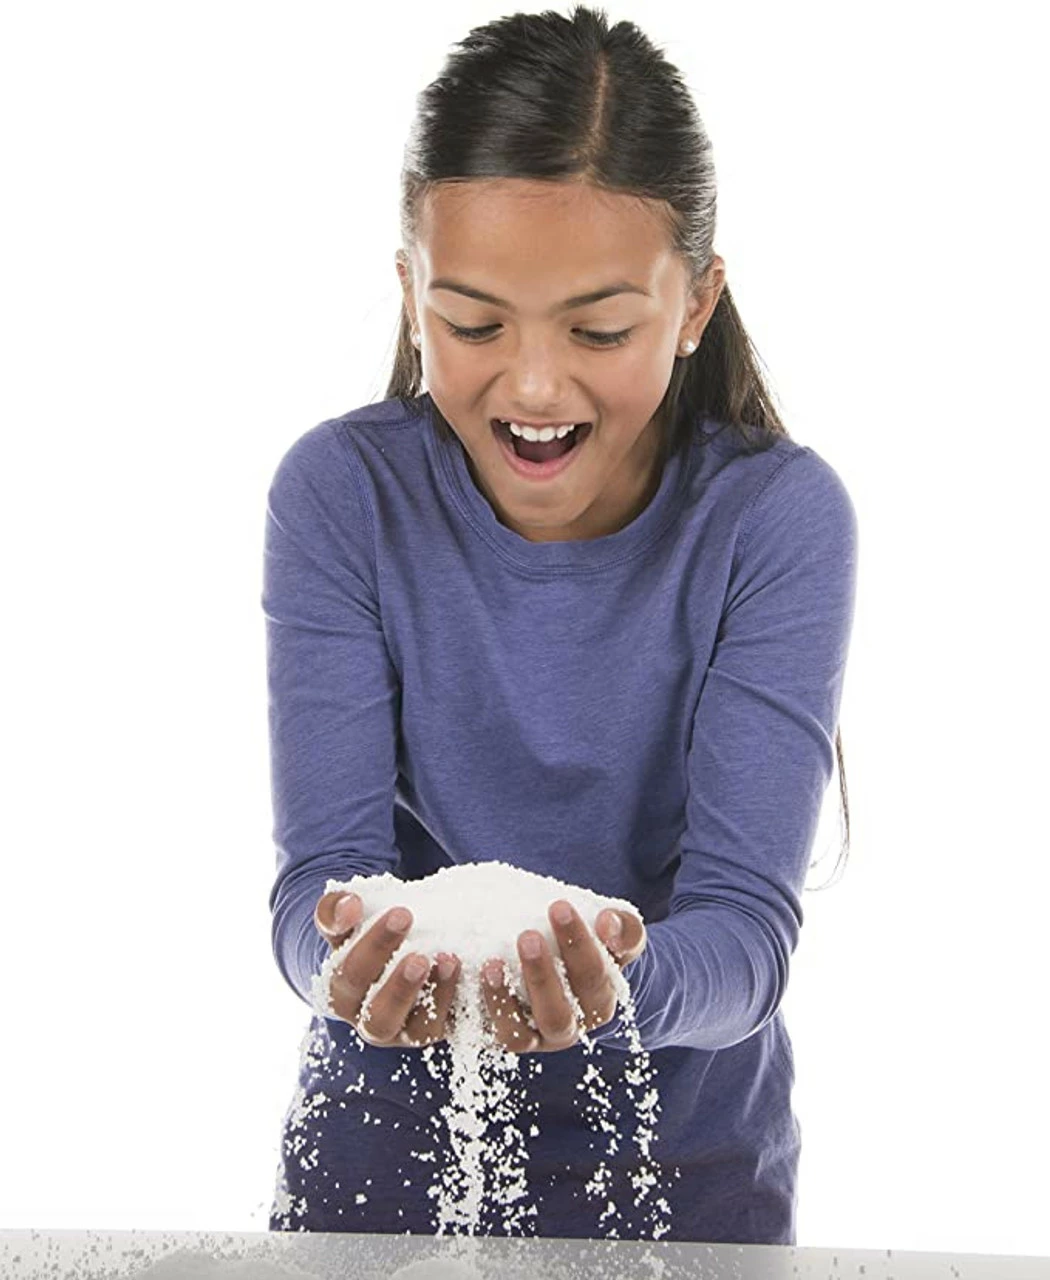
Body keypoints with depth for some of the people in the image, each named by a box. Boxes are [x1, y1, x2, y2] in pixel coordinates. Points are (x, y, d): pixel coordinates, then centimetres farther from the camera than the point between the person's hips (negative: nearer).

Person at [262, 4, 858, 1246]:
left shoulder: (778, 519, -16)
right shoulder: (343, 493, -13)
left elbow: (748, 921, -22)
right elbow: (320, 868, -17)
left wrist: (616, 986, -43)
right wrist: (359, 954, -40)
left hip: (685, 1155, 0)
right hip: (388, 1136, 1)